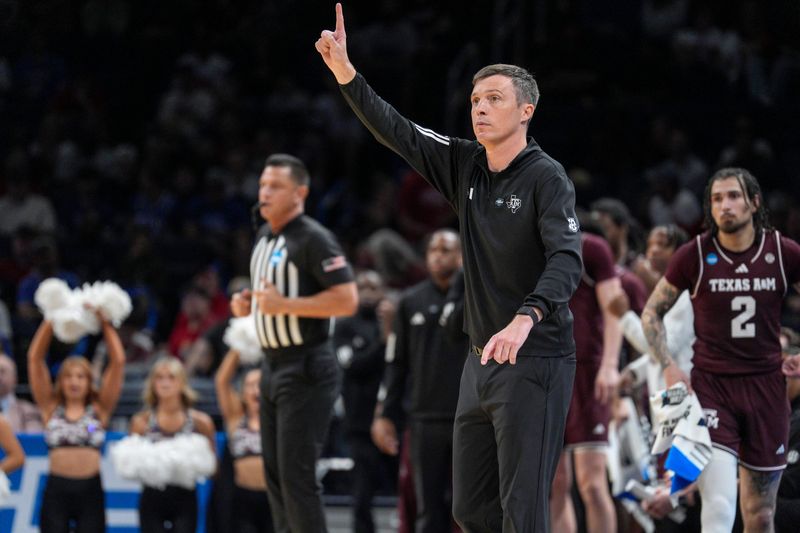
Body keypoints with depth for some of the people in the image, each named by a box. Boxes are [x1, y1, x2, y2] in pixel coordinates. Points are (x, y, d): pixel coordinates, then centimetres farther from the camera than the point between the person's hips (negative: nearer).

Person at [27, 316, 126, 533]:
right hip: (56, 490, 0)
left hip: (90, 490, 0)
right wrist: (51, 321, 5)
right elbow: (34, 358, 4)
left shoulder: (100, 409, 7)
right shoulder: (51, 408, 8)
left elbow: (118, 361, 2)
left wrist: (104, 323, 4)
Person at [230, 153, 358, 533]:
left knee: (296, 474, -12)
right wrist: (247, 304, 8)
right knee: (275, 473, 10)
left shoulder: (313, 239, -13)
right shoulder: (264, 237, 15)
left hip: (306, 369, -9)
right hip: (272, 366, 9)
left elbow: (347, 300, -20)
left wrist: (283, 304, -22)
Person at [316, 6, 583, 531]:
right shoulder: (466, 166, 8)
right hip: (482, 360, 8)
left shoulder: (546, 177, -13)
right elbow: (396, 131, 8)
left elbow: (566, 260, -25)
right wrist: (345, 71, -4)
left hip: (535, 363, -8)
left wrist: (525, 320, -42)